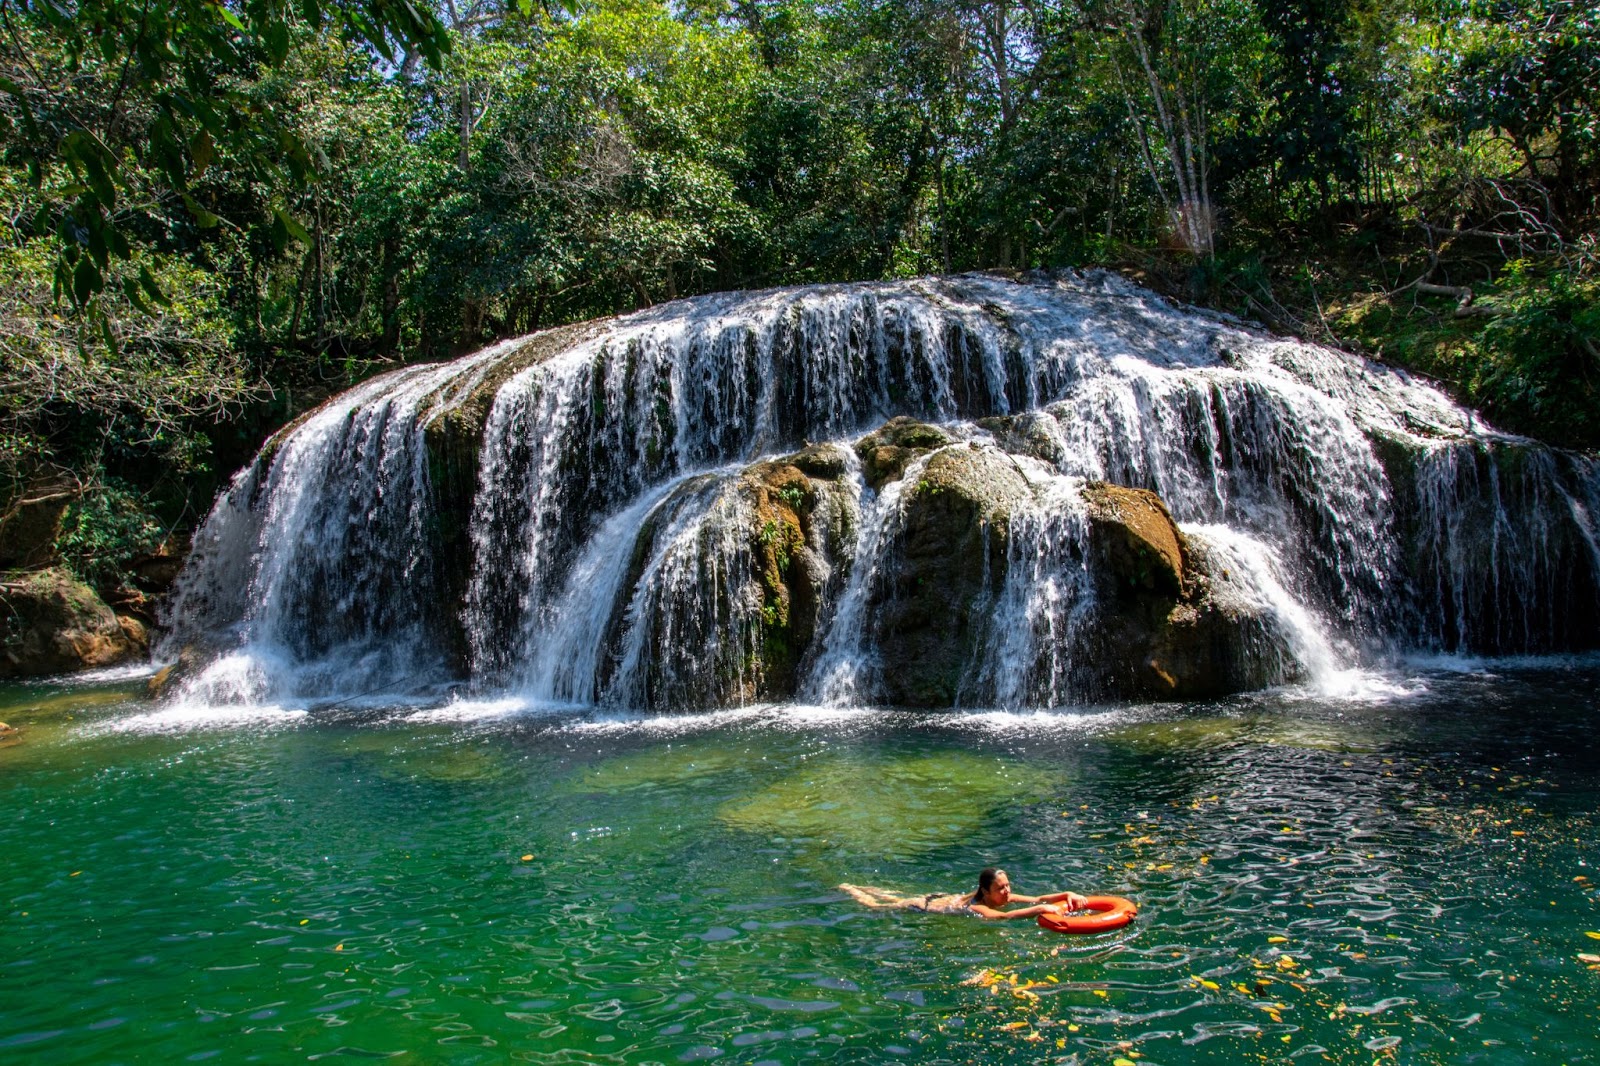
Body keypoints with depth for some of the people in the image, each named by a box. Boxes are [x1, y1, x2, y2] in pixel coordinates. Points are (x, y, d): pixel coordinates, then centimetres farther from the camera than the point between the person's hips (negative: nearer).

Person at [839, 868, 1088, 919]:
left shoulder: (1001, 897, -20)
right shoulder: (977, 908, -40)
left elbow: (1037, 898, -25)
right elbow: (1004, 917, -61)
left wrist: (1066, 895, -40)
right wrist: (1041, 909, -70)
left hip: (942, 898, 7)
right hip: (926, 908, -7)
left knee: (896, 899, 32)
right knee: (875, 906, 18)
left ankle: (860, 887, 54)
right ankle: (847, 889, 41)